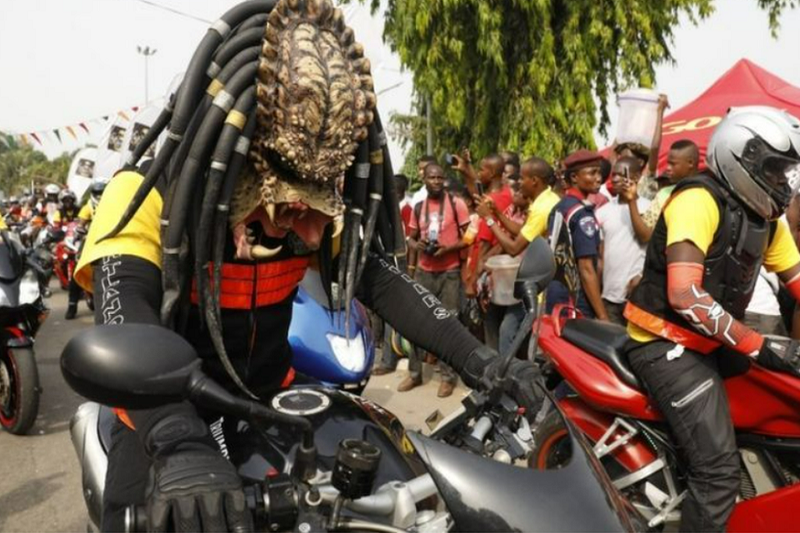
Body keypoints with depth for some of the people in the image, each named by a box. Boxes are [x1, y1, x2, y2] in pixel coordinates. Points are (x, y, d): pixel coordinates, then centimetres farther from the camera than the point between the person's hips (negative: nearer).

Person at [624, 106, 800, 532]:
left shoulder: (766, 217, 11)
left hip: (712, 344, 10)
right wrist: (759, 347, -27)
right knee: (718, 468, -16)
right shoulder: (699, 200, -18)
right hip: (668, 344, -10)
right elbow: (685, 295, -28)